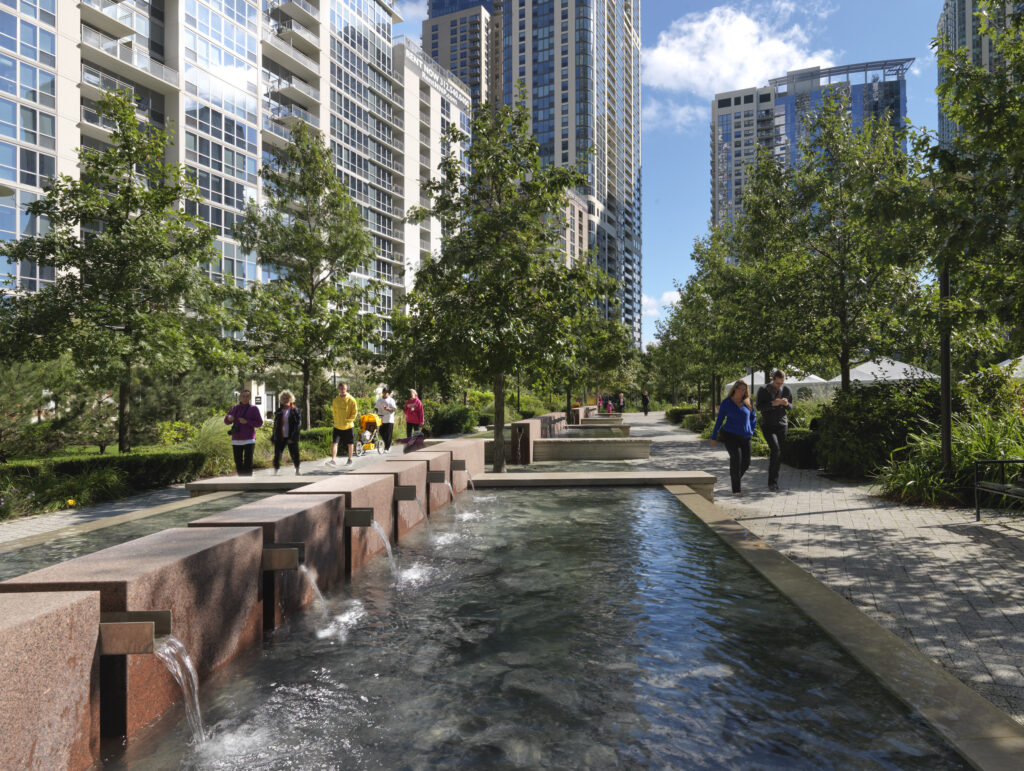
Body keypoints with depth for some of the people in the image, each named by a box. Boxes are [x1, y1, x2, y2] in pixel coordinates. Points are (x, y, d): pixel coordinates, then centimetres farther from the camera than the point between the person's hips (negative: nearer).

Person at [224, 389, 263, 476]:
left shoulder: (254, 408, -2)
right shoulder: (235, 408, 8)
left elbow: (259, 423, -4)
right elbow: (227, 421, 16)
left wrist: (247, 422, -16)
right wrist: (229, 418, -8)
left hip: (249, 440, -4)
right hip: (236, 440, 4)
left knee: (248, 463, -11)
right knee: (238, 463, 8)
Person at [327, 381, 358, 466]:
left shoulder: (351, 399, -7)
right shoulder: (336, 400, 3)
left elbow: (354, 412, -3)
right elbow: (334, 412, 14)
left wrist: (349, 420, -12)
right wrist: (336, 421, 4)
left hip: (348, 426, -2)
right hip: (337, 426, 2)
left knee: (350, 444, 10)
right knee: (334, 443, -9)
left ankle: (350, 460, 25)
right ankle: (333, 460, -10)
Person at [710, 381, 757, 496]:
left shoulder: (747, 402, 5)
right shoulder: (726, 402, -3)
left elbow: (753, 417, 21)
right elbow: (719, 420, 2)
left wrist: (751, 430, 11)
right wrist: (714, 437, 4)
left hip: (745, 437, 4)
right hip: (730, 435, -4)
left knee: (746, 462, 4)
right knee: (736, 458, -17)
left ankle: (734, 476, 35)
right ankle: (736, 489, -10)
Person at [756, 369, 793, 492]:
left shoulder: (786, 389, 1)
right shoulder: (763, 390, -7)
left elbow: (791, 407, 9)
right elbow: (759, 407, -11)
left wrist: (787, 404, -15)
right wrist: (772, 404, -26)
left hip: (782, 425, 4)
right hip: (767, 425, -3)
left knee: (779, 454, 4)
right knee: (775, 449, -20)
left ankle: (774, 481, 19)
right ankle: (771, 481, -12)